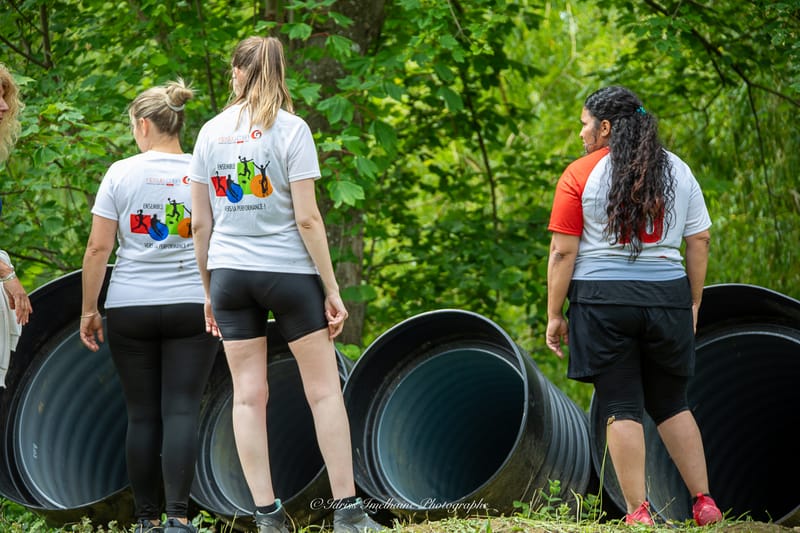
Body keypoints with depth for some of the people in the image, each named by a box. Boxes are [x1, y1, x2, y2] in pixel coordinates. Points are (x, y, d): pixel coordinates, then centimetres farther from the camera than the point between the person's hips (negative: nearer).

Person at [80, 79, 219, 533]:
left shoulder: (121, 174, -1)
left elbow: (98, 248, -2)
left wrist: (89, 310, 6)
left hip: (130, 308, 0)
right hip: (192, 307, 0)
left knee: (143, 415, 5)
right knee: (182, 411, -3)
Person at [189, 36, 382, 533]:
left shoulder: (212, 132, 5)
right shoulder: (291, 129, -6)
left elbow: (200, 224, 6)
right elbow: (307, 218, -10)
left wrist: (209, 290, 16)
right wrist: (332, 290, -6)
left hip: (229, 272, 3)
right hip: (289, 270, -3)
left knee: (249, 395, 4)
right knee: (324, 389, 4)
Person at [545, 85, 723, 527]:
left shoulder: (581, 174, -3)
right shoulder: (678, 171, 9)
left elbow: (563, 251, -6)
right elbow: (700, 242, 10)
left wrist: (554, 316, -2)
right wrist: (693, 304, 17)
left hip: (603, 298, -4)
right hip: (667, 296, 4)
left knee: (620, 407, 1)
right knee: (671, 404, 15)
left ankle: (638, 512, -2)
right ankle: (704, 503, 13)